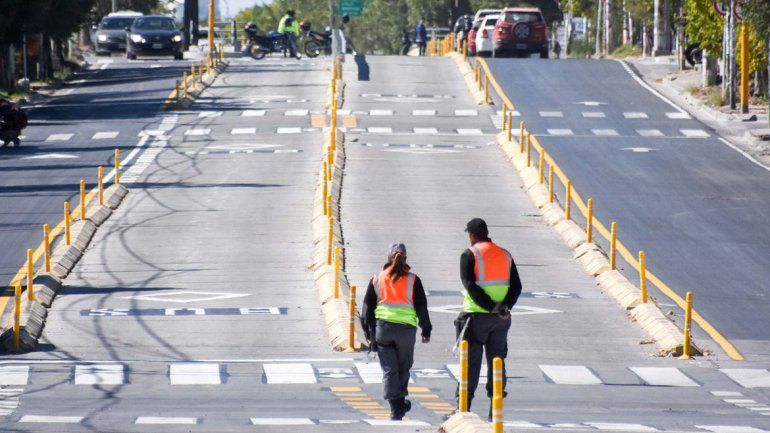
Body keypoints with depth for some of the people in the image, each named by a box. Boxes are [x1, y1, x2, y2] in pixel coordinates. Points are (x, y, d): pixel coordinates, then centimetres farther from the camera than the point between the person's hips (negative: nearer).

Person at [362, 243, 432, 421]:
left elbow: (367, 306, 9)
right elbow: (422, 306, 4)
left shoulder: (377, 279, 8)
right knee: (404, 367, 17)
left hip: (382, 328, 1)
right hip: (406, 327, -1)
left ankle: (395, 407, -8)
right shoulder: (413, 280, 4)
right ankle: (400, 402, 23)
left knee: (389, 370, 2)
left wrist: (368, 332, 15)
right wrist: (426, 330, 11)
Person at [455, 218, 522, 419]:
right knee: (497, 361, 10)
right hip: (501, 319, 4)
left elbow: (470, 286, -16)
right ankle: (495, 408, 9)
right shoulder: (505, 255, 11)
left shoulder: (469, 255, -5)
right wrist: (504, 307, -10)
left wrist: (492, 308, -17)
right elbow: (516, 286, 2)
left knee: (471, 362, 0)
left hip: (477, 316, -4)